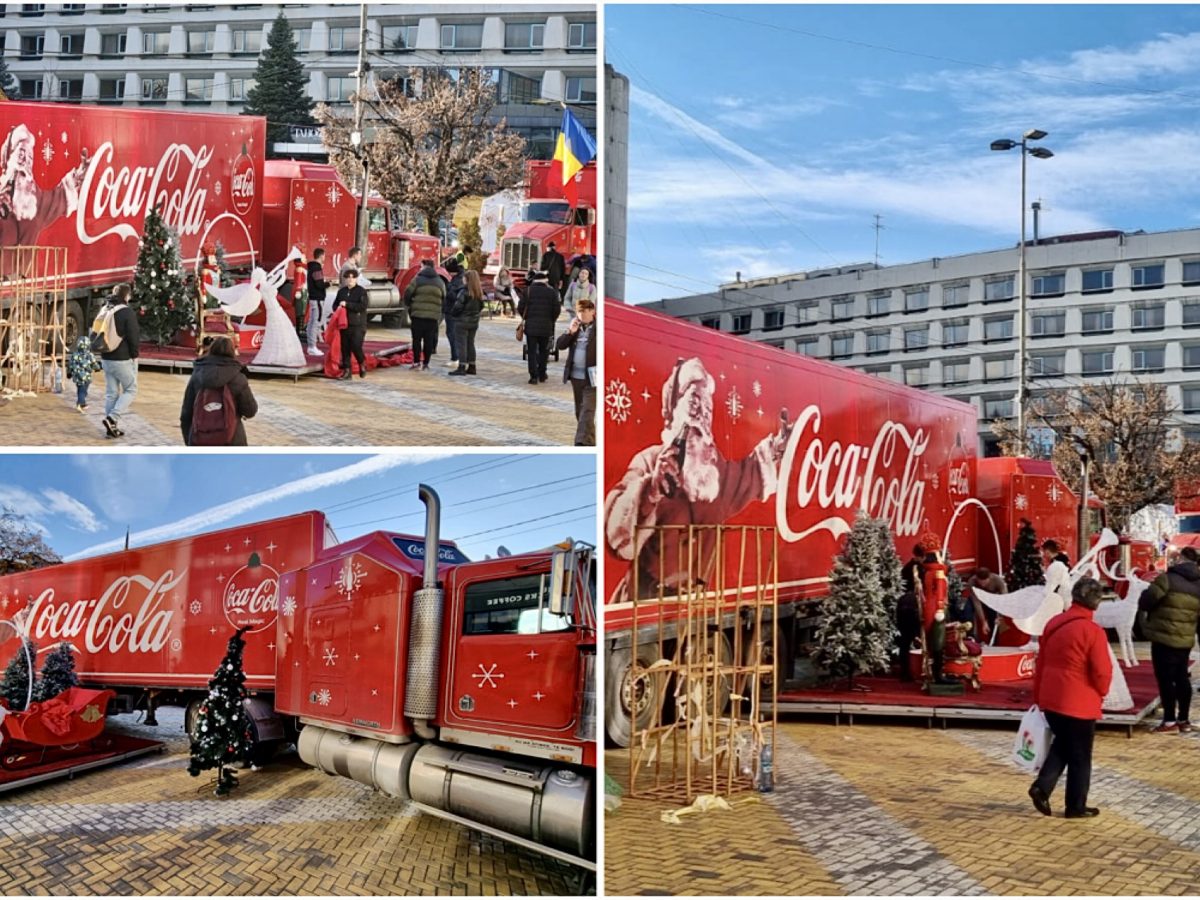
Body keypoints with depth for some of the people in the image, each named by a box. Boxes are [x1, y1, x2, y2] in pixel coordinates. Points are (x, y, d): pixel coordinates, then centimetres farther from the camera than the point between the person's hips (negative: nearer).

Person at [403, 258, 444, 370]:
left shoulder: (418, 279, -5)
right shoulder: (440, 282, 9)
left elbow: (407, 295, -4)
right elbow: (443, 298, 11)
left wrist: (409, 307, 13)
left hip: (418, 314, -3)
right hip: (434, 315, 3)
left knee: (417, 339, 5)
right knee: (429, 340, 8)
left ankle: (416, 362, 1)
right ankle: (426, 363, 9)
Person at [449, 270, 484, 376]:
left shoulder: (465, 292, -19)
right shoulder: (479, 293, 5)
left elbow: (458, 306, -17)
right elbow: (481, 306, 11)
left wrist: (452, 313, 1)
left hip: (462, 321, -7)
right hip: (474, 322, 7)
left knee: (462, 344, -4)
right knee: (470, 344, 15)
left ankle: (462, 367, -7)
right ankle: (471, 367, 18)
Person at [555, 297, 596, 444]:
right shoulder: (575, 327, 11)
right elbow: (559, 345, 6)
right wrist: (570, 332, -10)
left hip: (591, 377, -7)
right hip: (575, 376, 7)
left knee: (587, 412, -11)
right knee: (579, 411, 15)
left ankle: (583, 443, -15)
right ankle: (590, 441, 28)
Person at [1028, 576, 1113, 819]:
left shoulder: (1053, 623, 3)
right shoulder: (1092, 631, -17)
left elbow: (1041, 663, 10)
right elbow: (1102, 673, -16)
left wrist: (1038, 696, 20)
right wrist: (1100, 693, 5)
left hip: (1050, 700, 6)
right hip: (1079, 704, -6)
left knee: (1061, 744, 23)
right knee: (1079, 756, 9)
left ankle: (1042, 786, 7)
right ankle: (1076, 807, 17)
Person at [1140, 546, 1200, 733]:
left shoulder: (1168, 578, -14)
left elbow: (1145, 602, -11)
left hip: (1164, 637, -6)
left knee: (1165, 679, -1)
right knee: (1182, 678, 14)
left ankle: (1170, 722, 0)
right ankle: (1184, 720, 19)